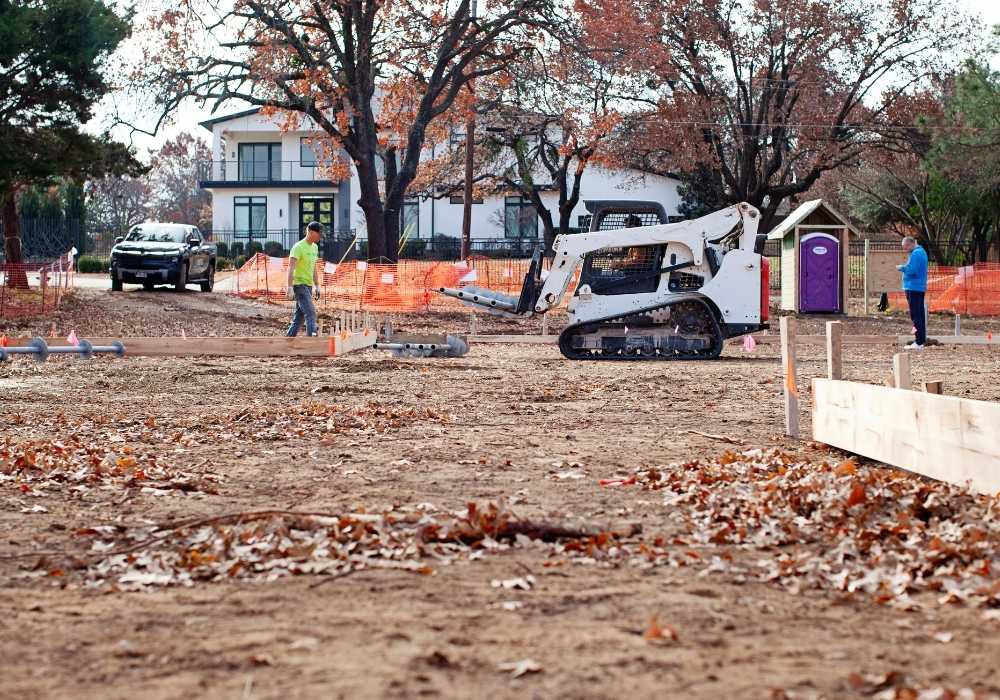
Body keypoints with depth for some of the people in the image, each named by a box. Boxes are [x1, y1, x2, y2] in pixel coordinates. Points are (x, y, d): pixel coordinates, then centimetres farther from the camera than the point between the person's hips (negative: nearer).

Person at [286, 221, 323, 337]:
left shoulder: (314, 247, 15)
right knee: (311, 313, -17)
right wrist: (290, 288, -27)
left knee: (299, 318, 9)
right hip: (299, 285, -9)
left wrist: (317, 286, 20)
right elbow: (291, 268, -20)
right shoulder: (298, 247, -13)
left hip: (308, 286, 9)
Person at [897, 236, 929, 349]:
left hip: (913, 288, -11)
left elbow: (911, 270, -24)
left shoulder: (916, 254, -16)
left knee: (916, 315, -10)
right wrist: (904, 267, 9)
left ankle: (919, 342, -11)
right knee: (920, 314, 12)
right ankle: (922, 340, 16)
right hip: (920, 288, 11)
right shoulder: (921, 251, 17)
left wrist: (901, 267, -7)